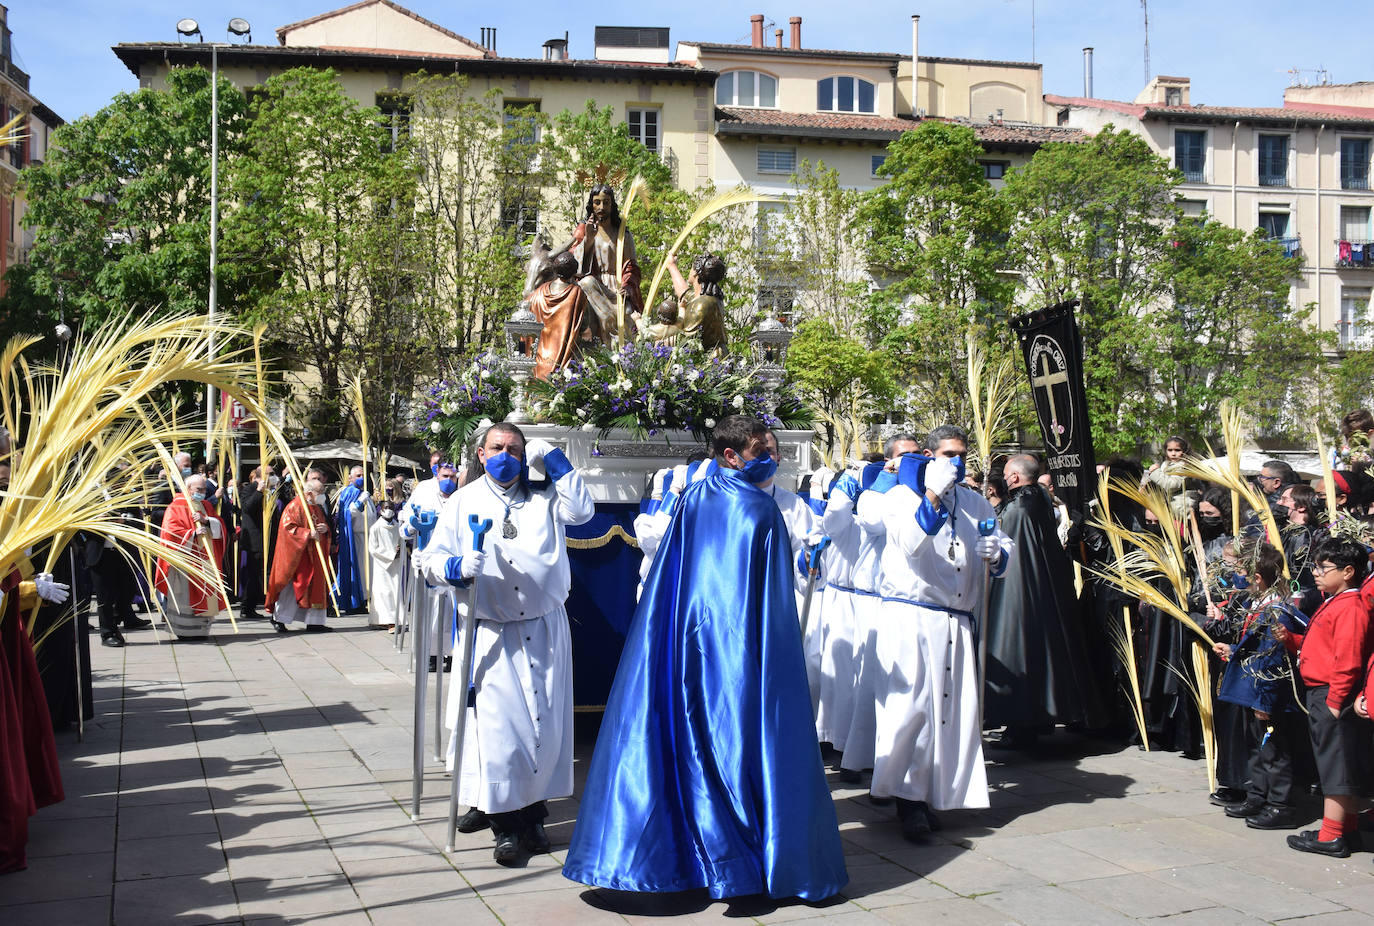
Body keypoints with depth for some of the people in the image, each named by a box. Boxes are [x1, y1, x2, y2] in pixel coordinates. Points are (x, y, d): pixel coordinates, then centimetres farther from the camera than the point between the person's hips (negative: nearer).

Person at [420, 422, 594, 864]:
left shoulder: (542, 497, 11)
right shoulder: (462, 502, 9)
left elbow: (581, 511, -6)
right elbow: (431, 558, 3)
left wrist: (554, 460, -5)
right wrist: (455, 567, -20)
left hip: (544, 629, 1)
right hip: (490, 635, -1)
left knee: (544, 724, 1)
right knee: (497, 724, -8)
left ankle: (532, 813, 14)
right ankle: (504, 823, 3)